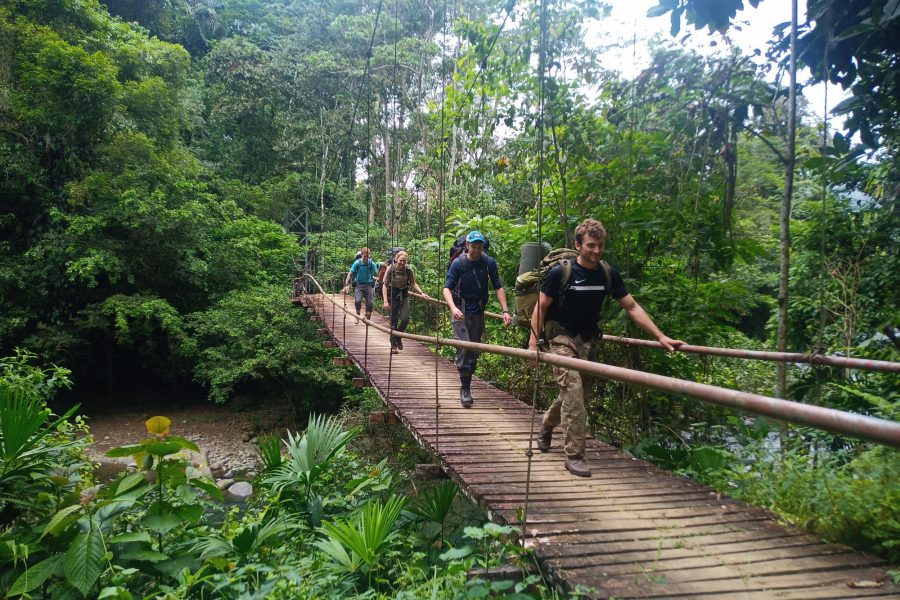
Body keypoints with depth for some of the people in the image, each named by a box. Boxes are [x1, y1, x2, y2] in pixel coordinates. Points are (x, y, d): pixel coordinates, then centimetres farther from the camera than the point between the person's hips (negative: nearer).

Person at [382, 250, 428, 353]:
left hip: (404, 295, 2)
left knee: (405, 319, -9)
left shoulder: (408, 269, -10)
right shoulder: (390, 269, -17)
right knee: (393, 321, 0)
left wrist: (421, 293, -13)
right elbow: (385, 285, -15)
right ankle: (393, 345, 10)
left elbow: (413, 283, 1)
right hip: (392, 295, -2)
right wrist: (385, 301, -22)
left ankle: (398, 337, 20)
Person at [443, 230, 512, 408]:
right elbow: (447, 288, -13)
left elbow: (498, 287, -3)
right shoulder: (458, 263, -10)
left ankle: (466, 386, 21)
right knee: (464, 346, -15)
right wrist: (453, 307, -30)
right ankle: (465, 388, -8)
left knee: (474, 350, 8)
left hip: (478, 312, 3)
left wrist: (505, 310, -13)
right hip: (461, 311, -3)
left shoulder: (489, 262, -5)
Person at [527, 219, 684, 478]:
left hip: (588, 340, 5)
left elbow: (631, 306, 1)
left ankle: (546, 425, 41)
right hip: (562, 339, -5)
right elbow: (541, 307, -7)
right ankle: (574, 455, -7)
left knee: (573, 392, 13)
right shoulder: (560, 272, -13)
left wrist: (660, 336, -5)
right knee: (573, 391, -16)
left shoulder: (608, 274, -2)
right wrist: (533, 341, -15)